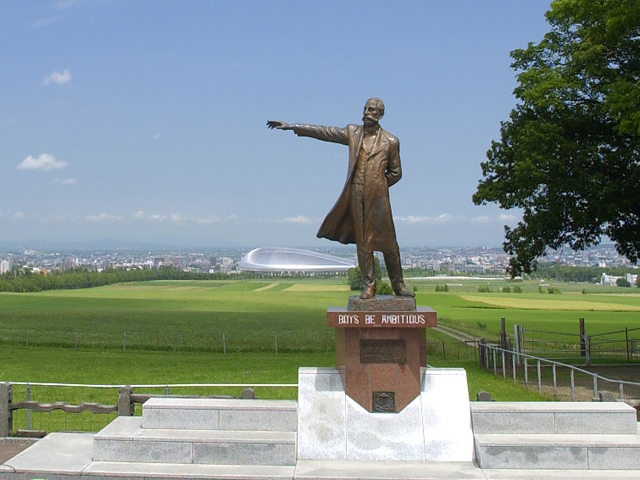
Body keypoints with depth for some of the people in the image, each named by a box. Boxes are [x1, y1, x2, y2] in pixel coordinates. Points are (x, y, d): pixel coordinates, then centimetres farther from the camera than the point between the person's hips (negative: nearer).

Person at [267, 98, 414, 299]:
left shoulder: (390, 141, 4)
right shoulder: (352, 132, 9)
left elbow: (395, 172, 12)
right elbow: (323, 132, 9)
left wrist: (379, 186, 1)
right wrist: (291, 126, 7)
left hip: (379, 198, -2)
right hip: (357, 197, 2)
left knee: (388, 243, 1)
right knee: (363, 243, 3)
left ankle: (398, 285, 13)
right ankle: (369, 285, 10)